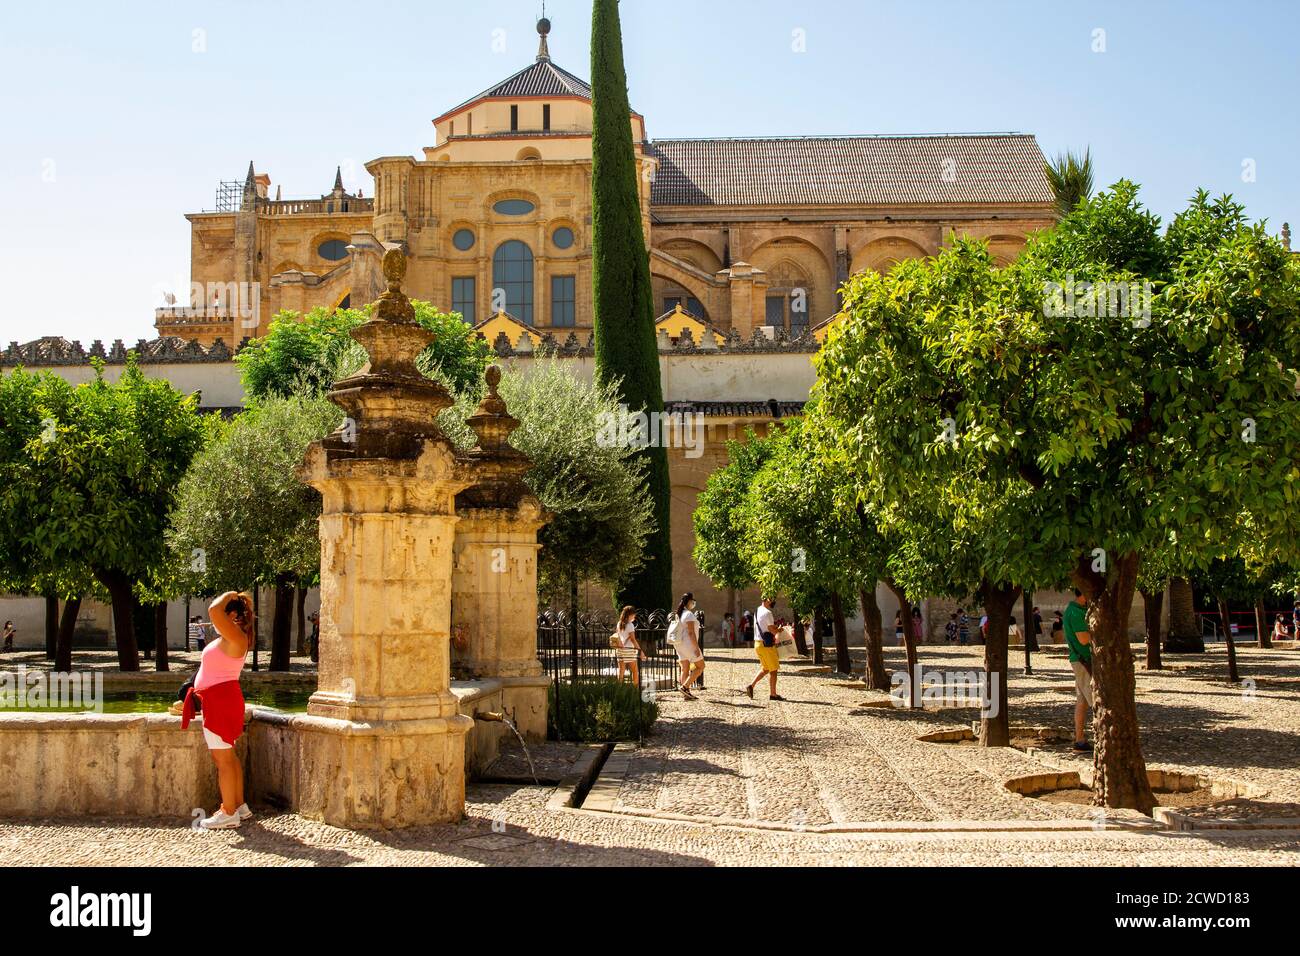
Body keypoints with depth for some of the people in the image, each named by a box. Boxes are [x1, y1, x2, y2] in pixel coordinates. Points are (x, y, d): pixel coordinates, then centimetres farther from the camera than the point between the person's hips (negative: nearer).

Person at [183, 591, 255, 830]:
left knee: (223, 759, -6)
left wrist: (228, 596, -15)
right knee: (228, 757, 15)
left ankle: (229, 813, -2)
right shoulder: (228, 638, 14)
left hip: (222, 700, -11)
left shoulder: (235, 637, -16)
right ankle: (239, 806, 22)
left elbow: (214, 610, -27)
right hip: (218, 701, 11)